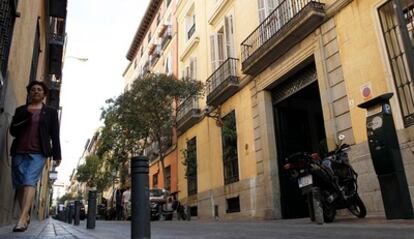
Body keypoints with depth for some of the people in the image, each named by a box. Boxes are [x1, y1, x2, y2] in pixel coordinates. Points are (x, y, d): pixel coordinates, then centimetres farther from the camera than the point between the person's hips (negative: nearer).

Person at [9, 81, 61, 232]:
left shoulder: (50, 112, 11)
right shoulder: (21, 110, 17)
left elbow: (55, 134, 6)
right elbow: (12, 131, 8)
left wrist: (57, 154, -2)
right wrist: (25, 116, -6)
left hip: (38, 153, -3)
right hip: (19, 152, 4)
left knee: (30, 181, -17)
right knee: (19, 184, 3)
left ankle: (22, 219, -26)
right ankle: (26, 216, 14)